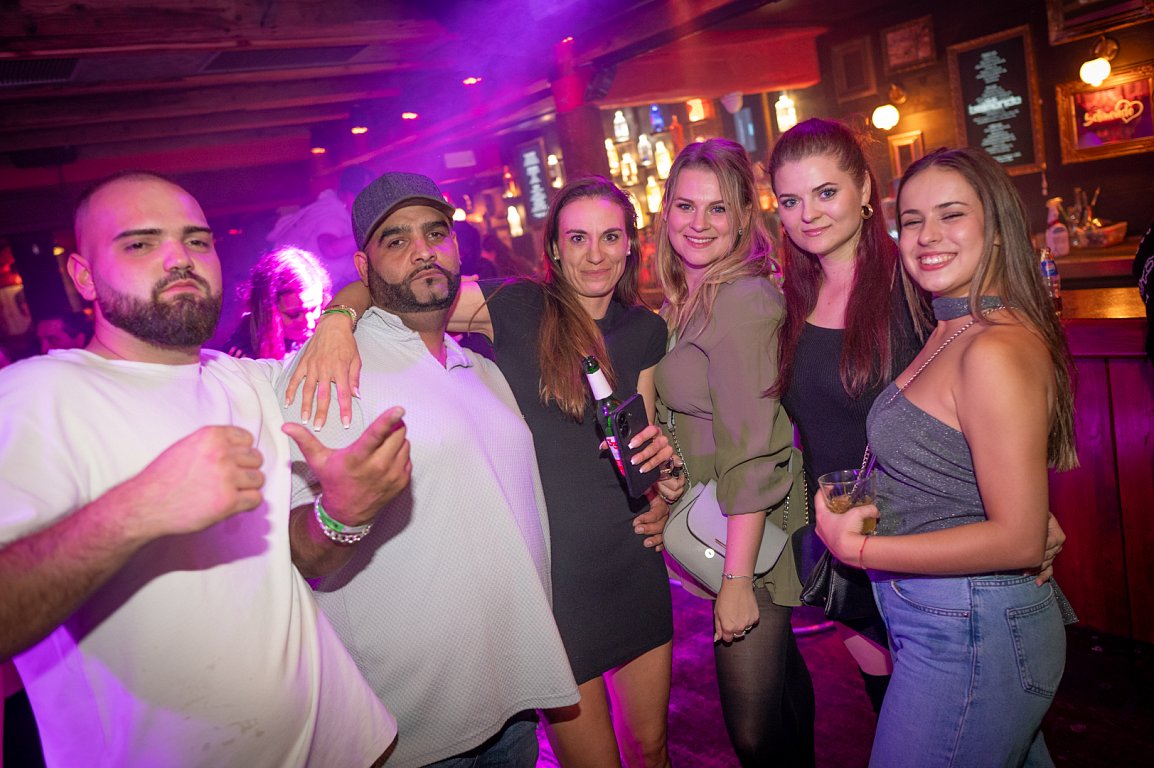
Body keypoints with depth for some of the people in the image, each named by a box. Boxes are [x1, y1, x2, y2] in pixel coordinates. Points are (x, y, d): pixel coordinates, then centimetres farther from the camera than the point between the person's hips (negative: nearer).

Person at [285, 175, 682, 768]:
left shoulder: (646, 329, 6)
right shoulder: (518, 308, -9)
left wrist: (661, 461, -6)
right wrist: (338, 318, -32)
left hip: (633, 560, 5)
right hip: (549, 569, -4)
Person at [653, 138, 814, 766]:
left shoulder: (742, 300, -19)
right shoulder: (688, 301, 9)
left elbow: (752, 452, -23)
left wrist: (737, 579, -22)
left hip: (752, 536, -9)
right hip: (717, 528, 9)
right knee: (779, 671, 25)